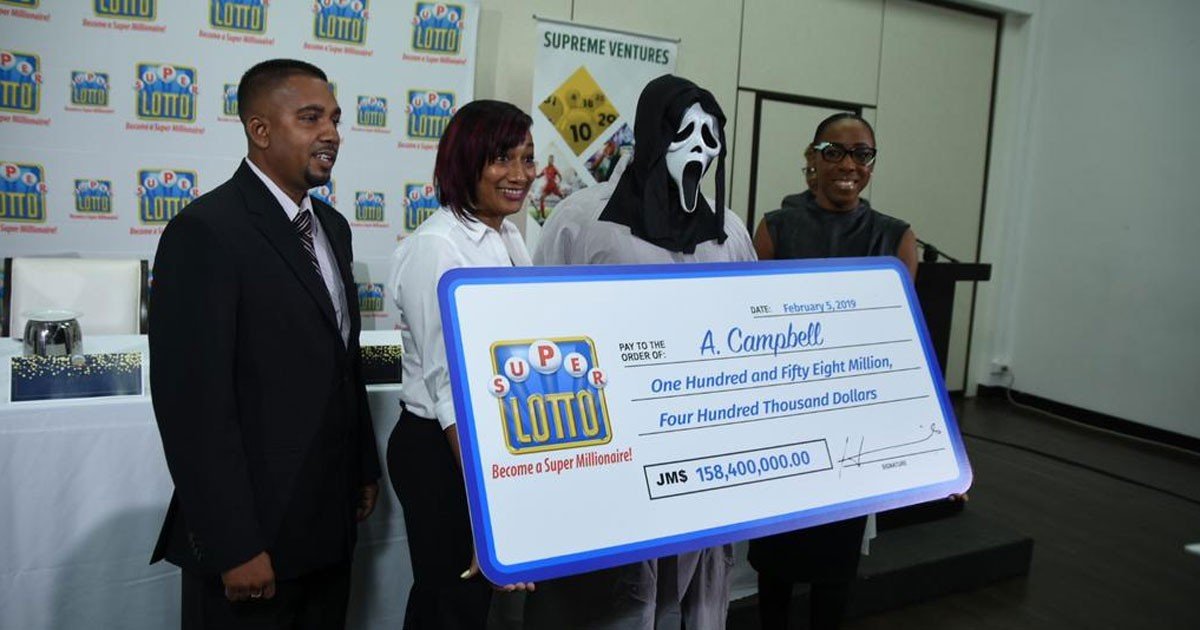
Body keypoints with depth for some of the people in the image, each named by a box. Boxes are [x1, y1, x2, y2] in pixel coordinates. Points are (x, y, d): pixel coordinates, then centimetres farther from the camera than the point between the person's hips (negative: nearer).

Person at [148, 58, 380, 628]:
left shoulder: (331, 227, 9)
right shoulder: (206, 231, -16)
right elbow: (194, 401, -20)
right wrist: (234, 547, -19)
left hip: (330, 521, 8)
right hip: (253, 529, -7)